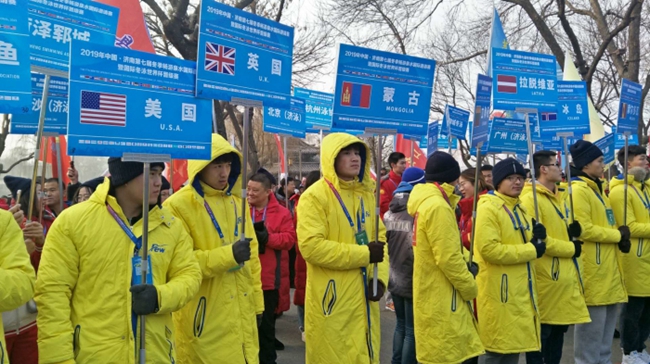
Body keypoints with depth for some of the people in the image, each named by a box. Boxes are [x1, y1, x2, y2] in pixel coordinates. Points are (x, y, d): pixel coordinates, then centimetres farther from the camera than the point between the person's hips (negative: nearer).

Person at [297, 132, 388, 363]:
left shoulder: (366, 194, 11)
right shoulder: (315, 196, -10)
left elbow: (381, 237, 14)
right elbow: (311, 247, -20)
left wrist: (380, 277, -3)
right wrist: (365, 254, -17)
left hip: (364, 297, 6)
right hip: (332, 300, -6)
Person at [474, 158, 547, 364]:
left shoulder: (521, 209, 15)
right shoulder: (488, 208, -14)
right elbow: (489, 249, -24)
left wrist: (536, 238, -2)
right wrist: (531, 250, -17)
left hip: (520, 290, 9)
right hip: (498, 292, -9)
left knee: (513, 345, 15)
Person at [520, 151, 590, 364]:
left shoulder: (560, 196, 15)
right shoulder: (530, 199, -16)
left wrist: (574, 231, 0)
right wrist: (571, 248, -14)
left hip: (564, 275, 9)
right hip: (545, 278, -9)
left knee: (558, 331, 16)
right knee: (540, 333, -1)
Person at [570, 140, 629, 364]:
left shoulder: (597, 188, 18)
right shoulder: (578, 189, -14)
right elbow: (583, 230, -22)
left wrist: (619, 239, 4)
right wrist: (618, 235, -11)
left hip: (608, 271, 10)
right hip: (592, 273, -10)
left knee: (605, 338, 18)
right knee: (591, 335, -3)